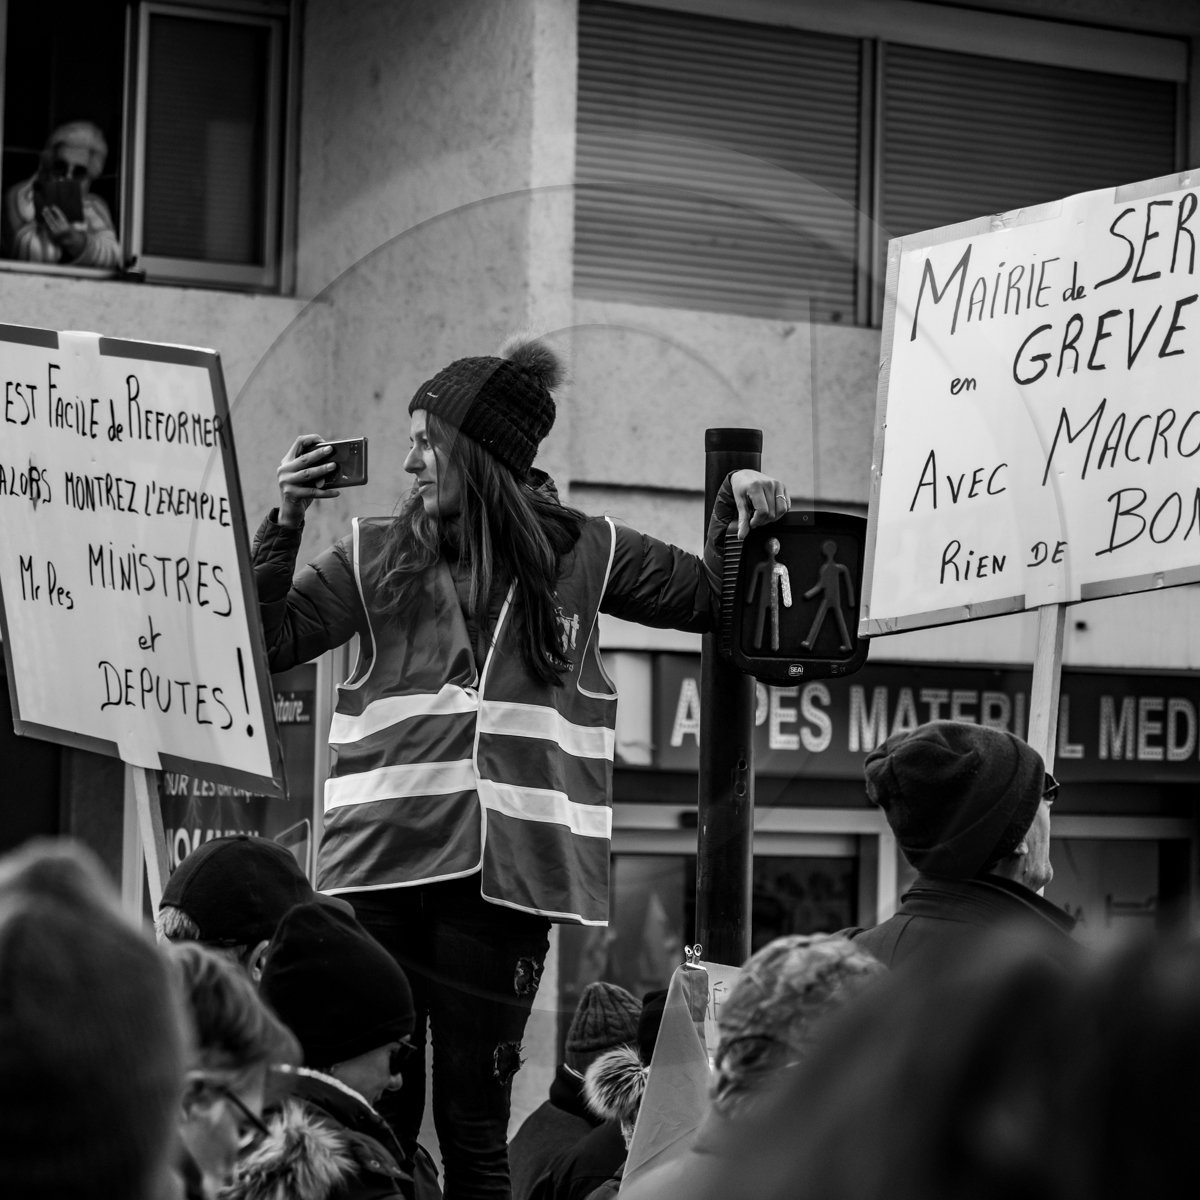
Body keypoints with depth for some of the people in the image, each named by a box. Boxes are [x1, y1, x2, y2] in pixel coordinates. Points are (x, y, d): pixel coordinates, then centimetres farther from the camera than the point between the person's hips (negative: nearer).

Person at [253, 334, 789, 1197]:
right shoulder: (378, 557, 11)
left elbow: (712, 601, 21)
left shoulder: (582, 556, 10)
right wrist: (284, 526, 0)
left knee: (474, 1126, 3)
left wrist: (738, 517, 4)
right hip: (380, 864, 1)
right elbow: (263, 647, 8)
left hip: (503, 872, -1)